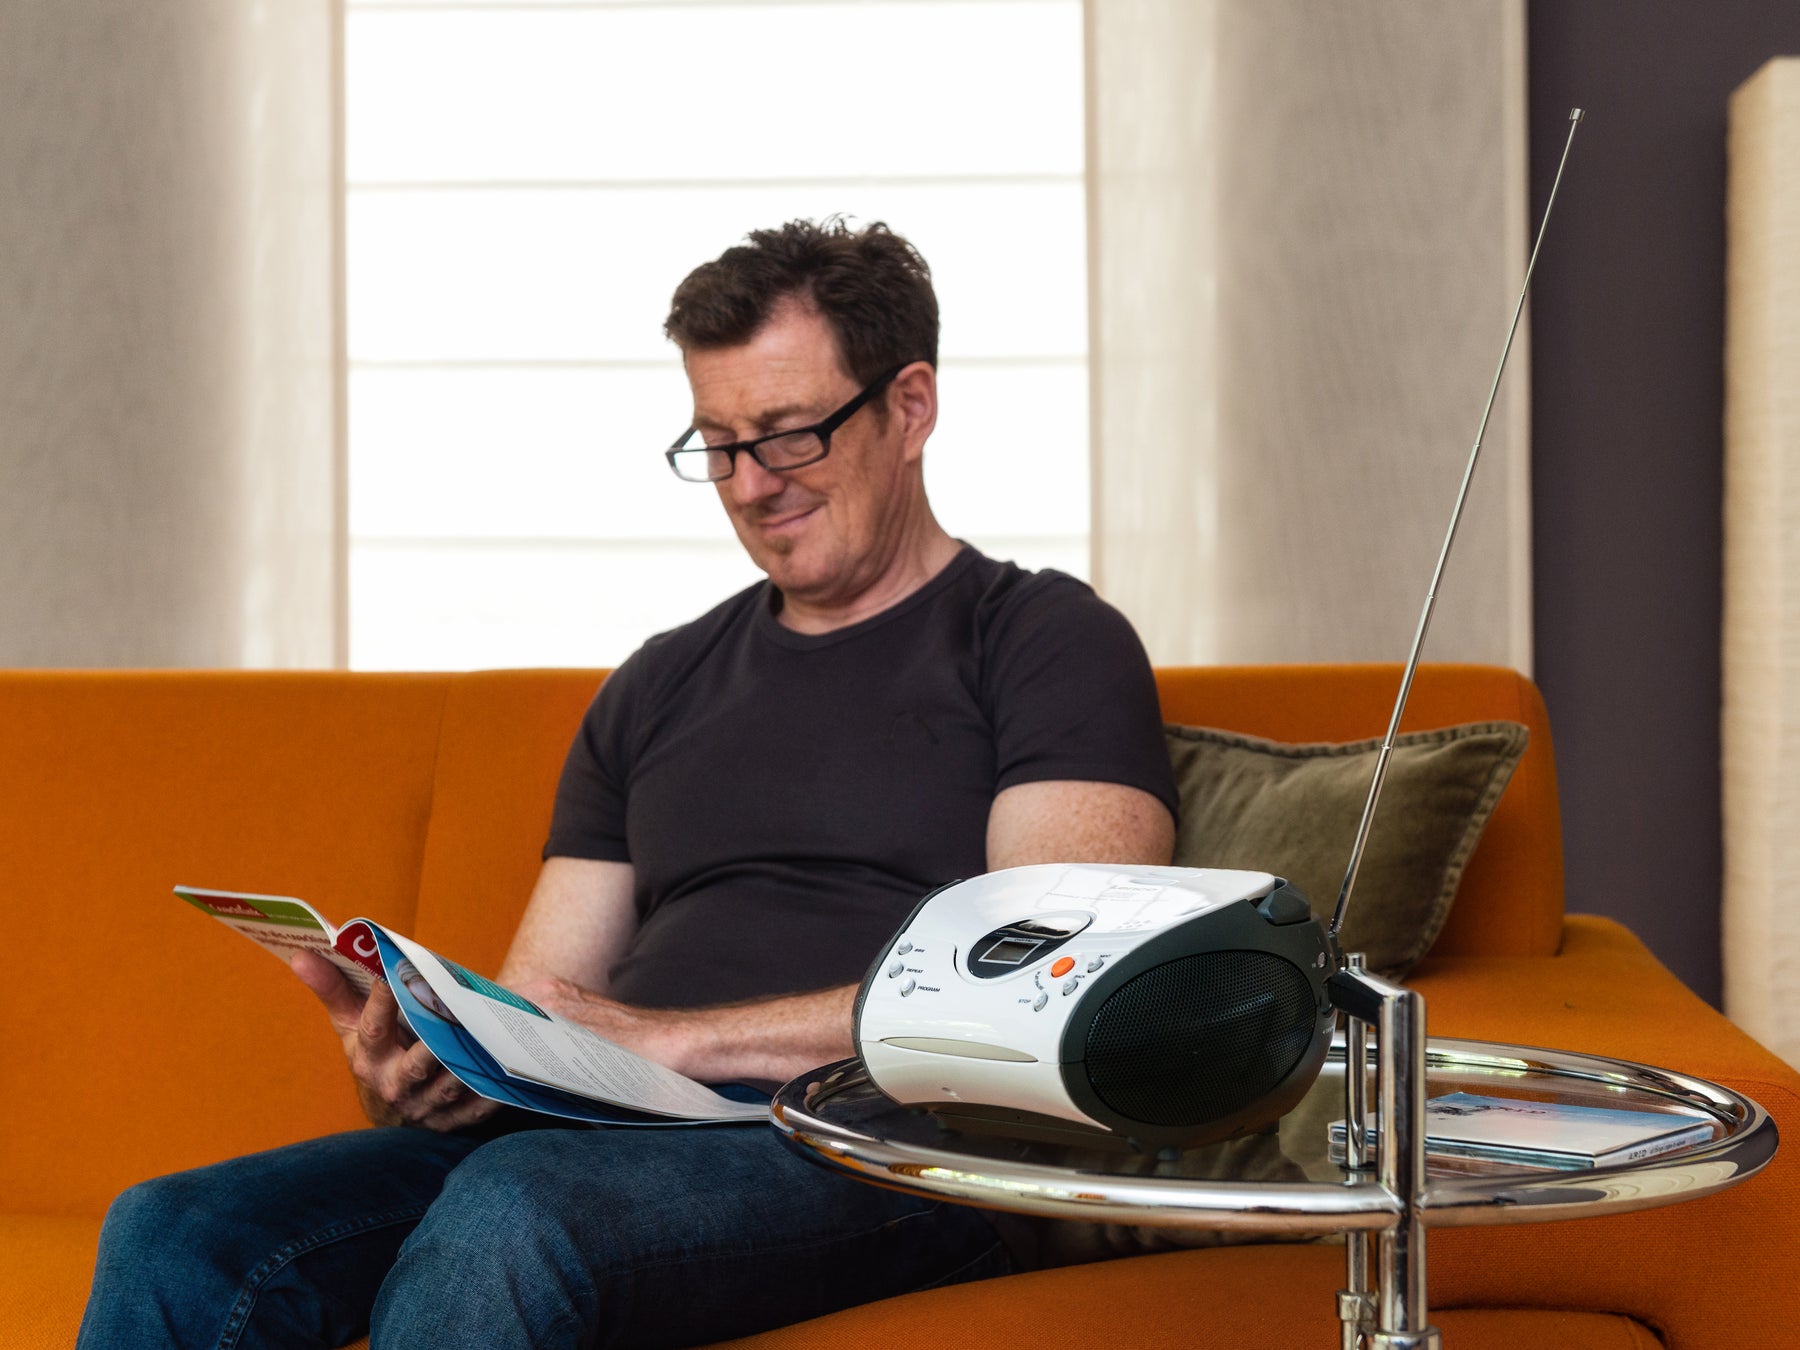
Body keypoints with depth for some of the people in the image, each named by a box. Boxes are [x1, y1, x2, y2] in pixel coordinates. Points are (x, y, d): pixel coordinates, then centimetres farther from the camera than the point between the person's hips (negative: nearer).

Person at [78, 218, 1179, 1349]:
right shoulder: (661, 686, 24)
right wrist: (415, 1064, -6)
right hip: (619, 1138, 6)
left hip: (879, 1143, -5)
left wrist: (675, 1036, -14)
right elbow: (535, 1011, 21)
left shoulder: (1050, 640, 6)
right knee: (172, 1234, -18)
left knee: (507, 1215, -36)